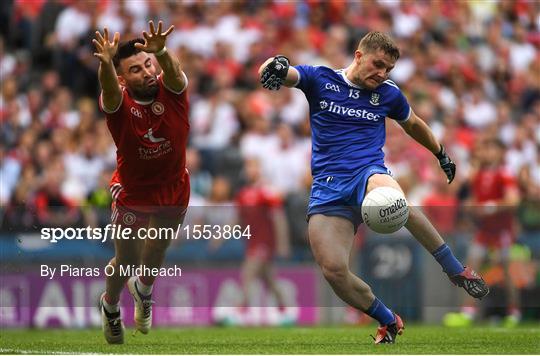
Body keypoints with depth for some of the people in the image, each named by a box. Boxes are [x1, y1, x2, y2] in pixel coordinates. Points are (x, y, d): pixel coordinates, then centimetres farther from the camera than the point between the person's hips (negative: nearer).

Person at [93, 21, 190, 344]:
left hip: (175, 189, 2)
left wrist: (161, 53, -70)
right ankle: (110, 306, 38)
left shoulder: (170, 90, -23)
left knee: (158, 249, 23)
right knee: (127, 260, 6)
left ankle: (143, 289, 56)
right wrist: (106, 64, -73)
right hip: (132, 193, -2)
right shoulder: (119, 102, -26)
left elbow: (173, 72, -46)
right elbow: (109, 88, -49)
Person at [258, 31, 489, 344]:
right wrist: (276, 66, -34)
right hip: (327, 188, 1)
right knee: (333, 270, -21)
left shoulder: (388, 94, 12)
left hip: (369, 174, -1)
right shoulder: (320, 80, 5)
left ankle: (456, 270, -28)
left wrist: (441, 154, 44)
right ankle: (389, 322, 5)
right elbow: (272, 72, -9)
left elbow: (413, 124, 32)